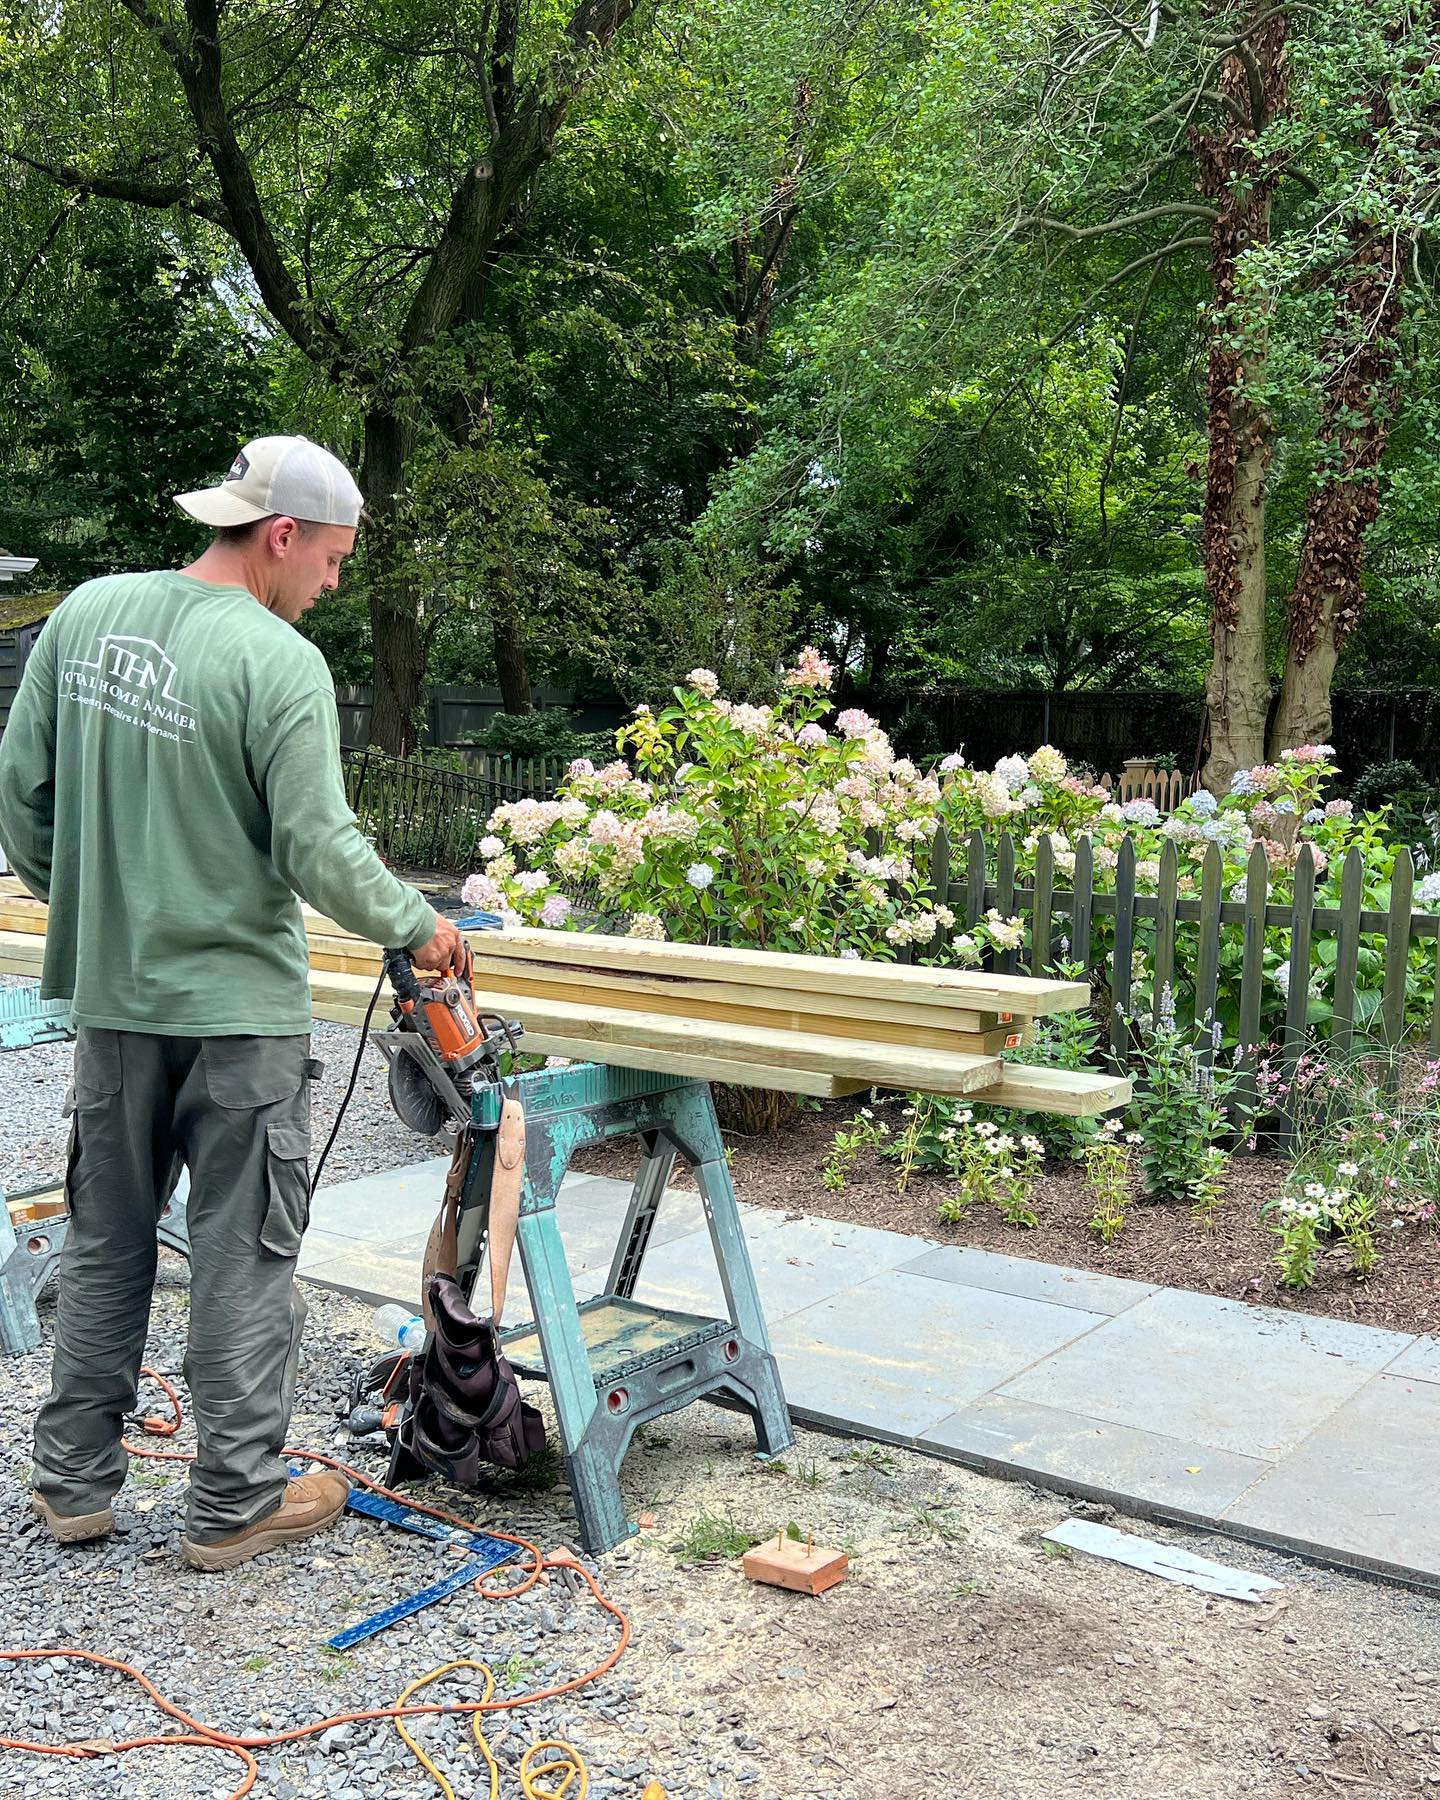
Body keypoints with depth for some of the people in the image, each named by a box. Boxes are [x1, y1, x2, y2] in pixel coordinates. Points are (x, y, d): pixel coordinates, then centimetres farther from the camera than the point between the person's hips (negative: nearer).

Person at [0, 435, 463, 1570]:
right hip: (238, 1007, -6)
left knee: (105, 1243, 18)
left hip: (111, 995, 6)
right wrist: (417, 925, -1)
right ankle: (235, 1504, 17)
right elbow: (320, 850, -17)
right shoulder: (279, 663, -17)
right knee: (243, 1257, 7)